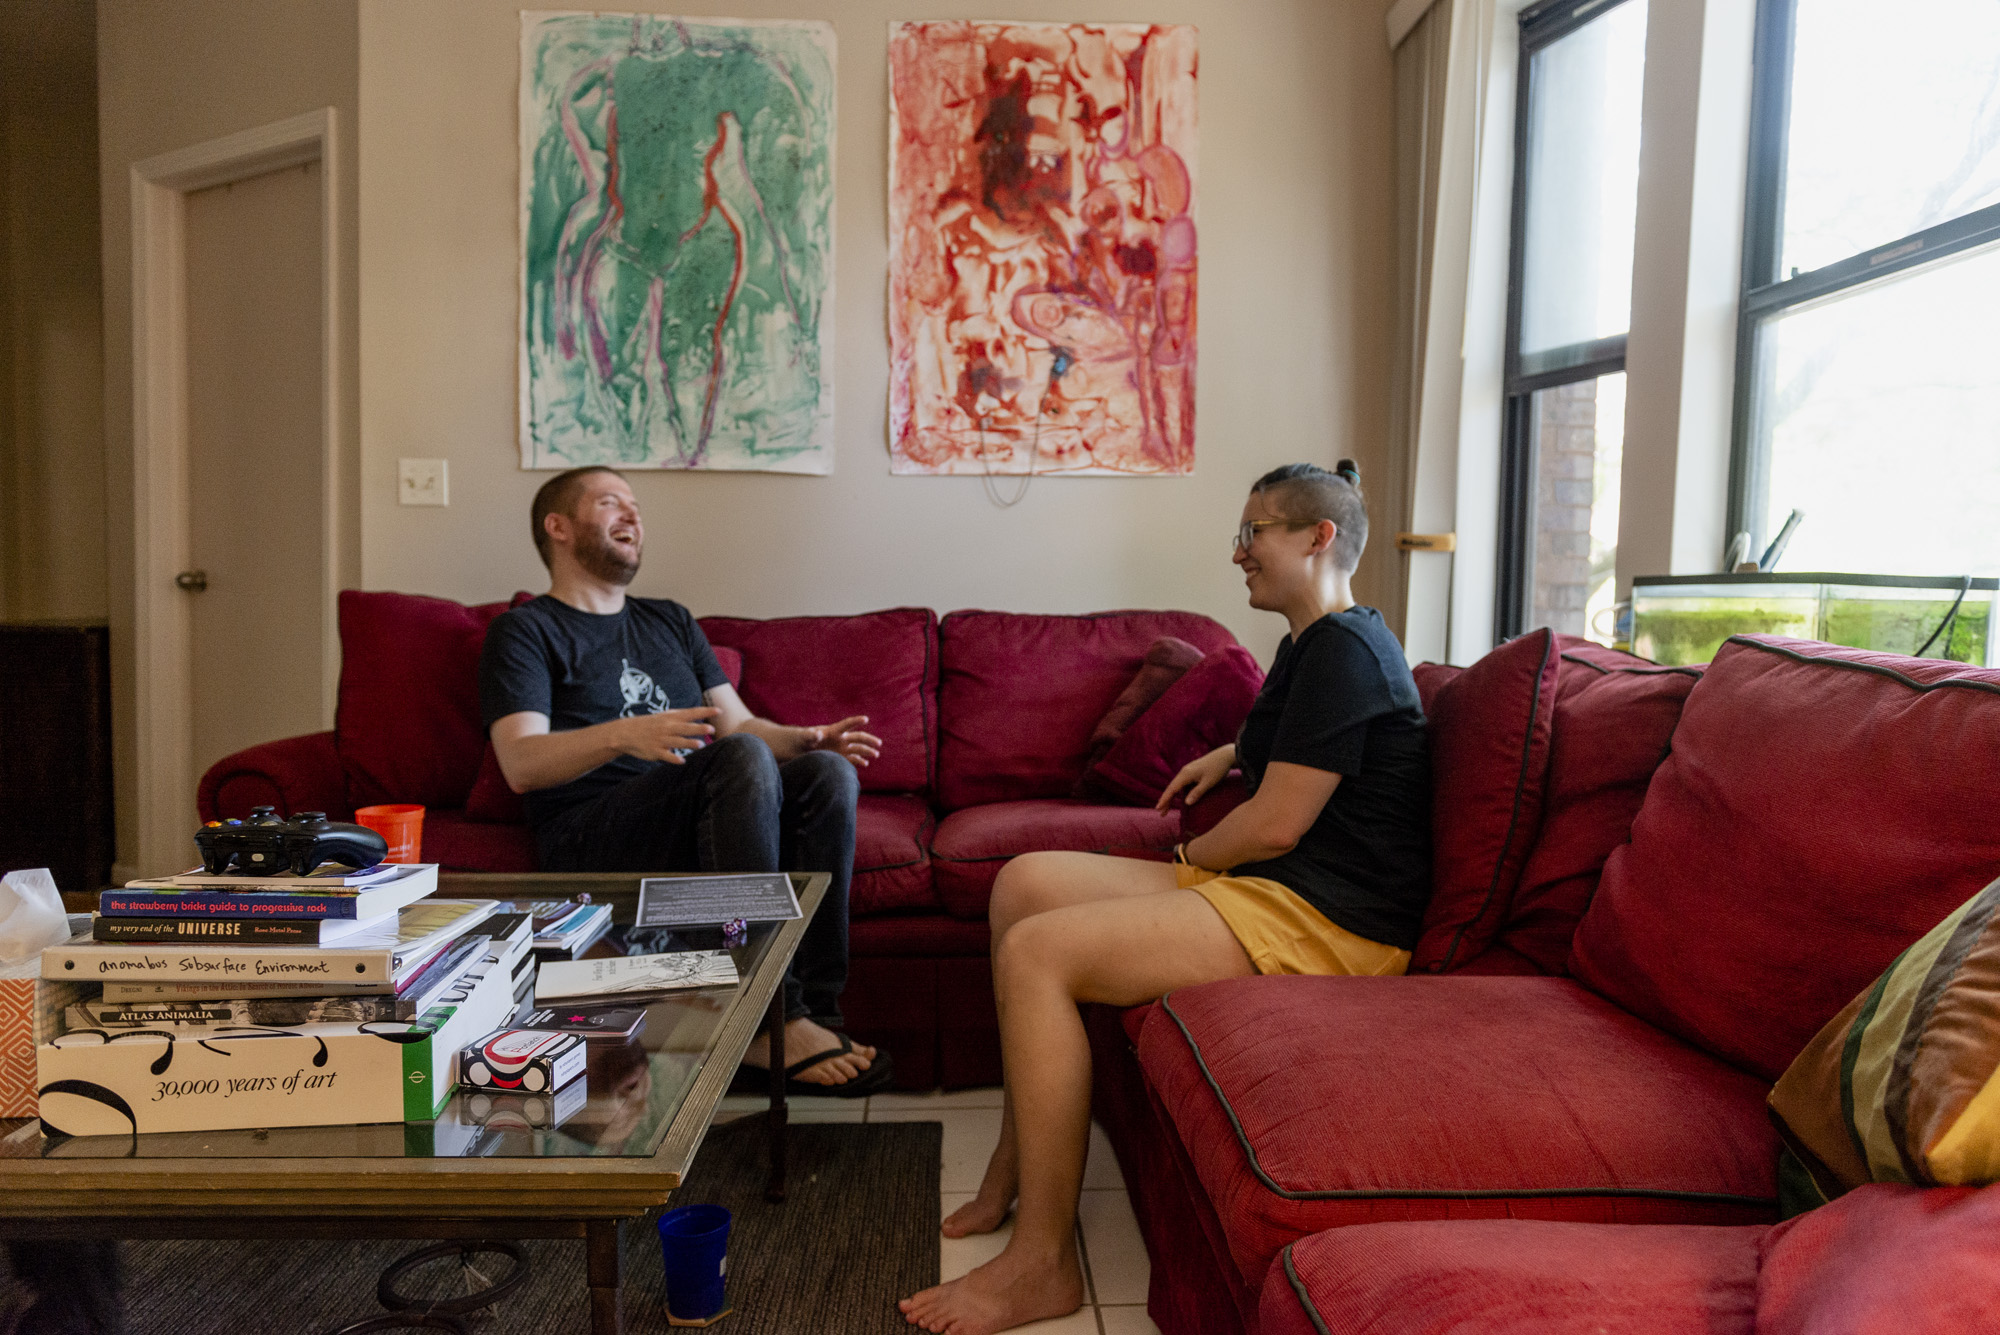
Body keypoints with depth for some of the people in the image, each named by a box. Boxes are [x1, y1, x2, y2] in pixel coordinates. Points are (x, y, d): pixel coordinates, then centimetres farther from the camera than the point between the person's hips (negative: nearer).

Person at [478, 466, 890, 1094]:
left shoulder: (671, 622, 29)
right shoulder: (525, 631, 10)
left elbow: (737, 723, 21)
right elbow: (521, 764, -6)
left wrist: (806, 738, -1)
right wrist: (624, 735, -25)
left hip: (698, 822, 5)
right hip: (592, 836, -5)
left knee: (828, 772, -23)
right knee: (743, 758, -33)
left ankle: (815, 1010, -27)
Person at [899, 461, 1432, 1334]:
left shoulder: (1344, 650, -15)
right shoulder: (1316, 645, 19)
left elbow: (1274, 826, -19)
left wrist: (1188, 858, -2)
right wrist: (1230, 754, 31)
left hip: (1322, 921, -11)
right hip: (1264, 886, 11)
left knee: (1036, 952, -23)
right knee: (1025, 882, 5)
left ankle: (1042, 1261, -13)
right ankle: (1014, 1169, 8)